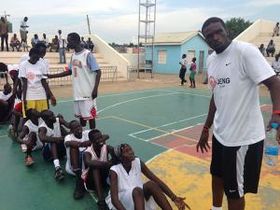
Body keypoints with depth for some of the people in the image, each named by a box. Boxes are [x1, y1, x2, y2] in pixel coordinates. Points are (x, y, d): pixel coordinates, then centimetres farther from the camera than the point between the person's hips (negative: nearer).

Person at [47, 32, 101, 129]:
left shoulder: (87, 55, -13)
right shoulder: (73, 55, 10)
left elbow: (98, 72, -14)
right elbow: (70, 71, 20)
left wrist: (95, 89, -21)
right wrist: (51, 76, 17)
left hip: (88, 92, -7)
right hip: (77, 92, 8)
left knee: (89, 115, 0)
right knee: (80, 115, 15)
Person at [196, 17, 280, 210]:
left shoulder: (246, 51, -15)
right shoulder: (211, 60, 8)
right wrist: (206, 129, 19)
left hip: (244, 137, -8)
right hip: (220, 133, 8)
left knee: (235, 191, 8)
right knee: (217, 176, 26)